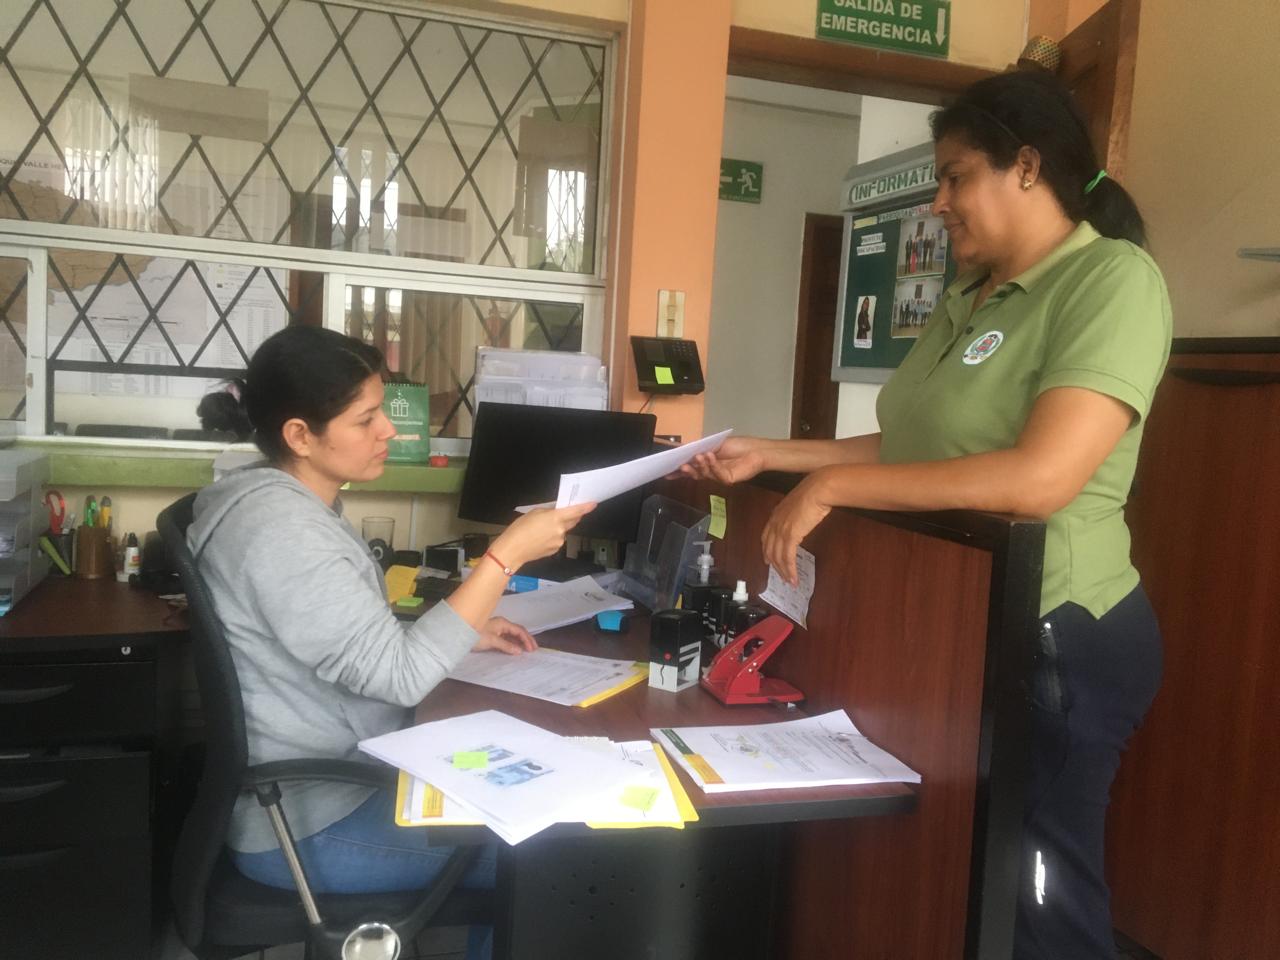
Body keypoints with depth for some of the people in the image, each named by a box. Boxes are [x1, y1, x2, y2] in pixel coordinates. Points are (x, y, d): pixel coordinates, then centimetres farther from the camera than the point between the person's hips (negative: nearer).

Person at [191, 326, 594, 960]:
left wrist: (462, 633, 3)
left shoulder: (294, 504, 5)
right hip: (306, 824, -9)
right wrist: (508, 553, -27)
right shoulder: (280, 529, -27)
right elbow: (400, 675, -29)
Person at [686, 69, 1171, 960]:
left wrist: (829, 487, -24)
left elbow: (1039, 477, -28)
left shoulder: (1112, 278, -16)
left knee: (1036, 887, 8)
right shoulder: (966, 298, 10)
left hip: (1054, 637, -8)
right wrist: (767, 454, 6)